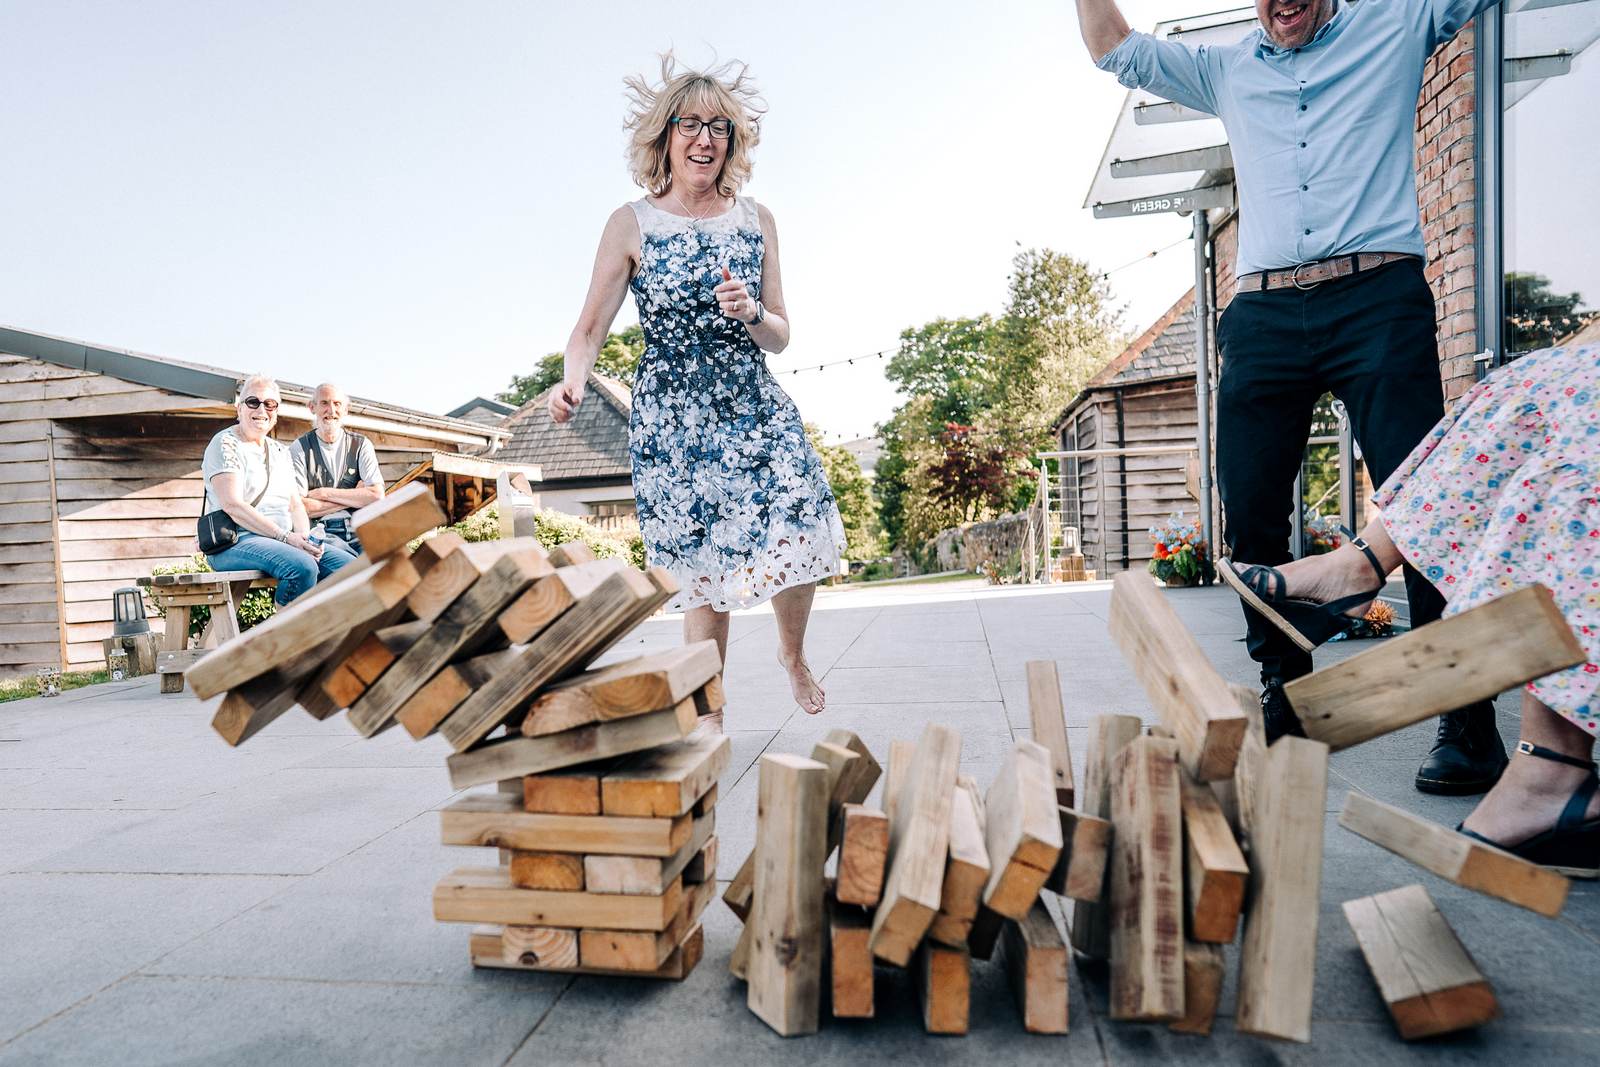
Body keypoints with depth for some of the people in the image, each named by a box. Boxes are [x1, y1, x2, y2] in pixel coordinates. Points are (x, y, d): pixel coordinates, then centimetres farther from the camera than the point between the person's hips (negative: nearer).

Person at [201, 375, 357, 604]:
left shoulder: (280, 451, 22)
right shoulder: (226, 444, -1)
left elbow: (295, 505, 17)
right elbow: (232, 505, -13)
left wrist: (305, 537, -6)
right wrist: (285, 537, -20)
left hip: (281, 540, 7)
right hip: (234, 542, -7)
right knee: (302, 566, -35)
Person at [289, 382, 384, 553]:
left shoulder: (361, 445, 11)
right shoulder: (299, 448, 6)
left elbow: (377, 497, -3)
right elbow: (299, 508, -5)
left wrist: (324, 493, -5)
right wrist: (356, 497, -4)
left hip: (358, 531, 3)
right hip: (319, 532, -3)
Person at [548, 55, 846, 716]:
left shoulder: (755, 220, 8)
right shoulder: (631, 225, 0)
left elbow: (780, 337, 10)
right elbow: (589, 330, -2)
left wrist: (752, 315, -12)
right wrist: (573, 381, -23)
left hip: (757, 411, 3)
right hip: (671, 423, -2)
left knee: (798, 540, -9)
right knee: (706, 576, -3)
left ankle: (793, 653, 25)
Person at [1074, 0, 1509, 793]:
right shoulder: (1225, 72, 25)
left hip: (1378, 301, -2)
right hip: (1265, 317, 3)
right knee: (1250, 516, -3)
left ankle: (1470, 721, -2)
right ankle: (1288, 698, 10)